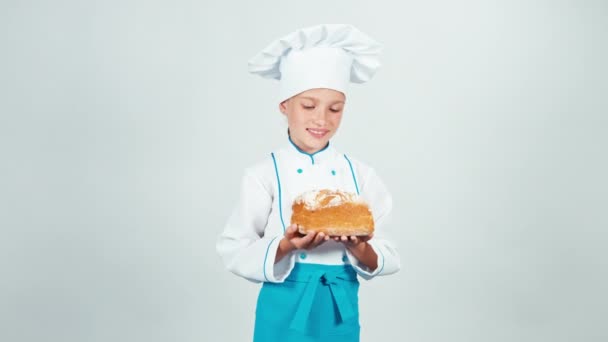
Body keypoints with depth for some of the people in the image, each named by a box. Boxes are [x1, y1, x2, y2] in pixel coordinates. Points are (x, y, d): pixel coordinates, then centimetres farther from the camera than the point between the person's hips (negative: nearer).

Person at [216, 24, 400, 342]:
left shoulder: (360, 175, -1)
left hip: (340, 312, 2)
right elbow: (236, 252, -9)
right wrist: (286, 246, -24)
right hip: (284, 311, -2)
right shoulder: (264, 175, -7)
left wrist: (359, 248, -20)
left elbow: (386, 257, 0)